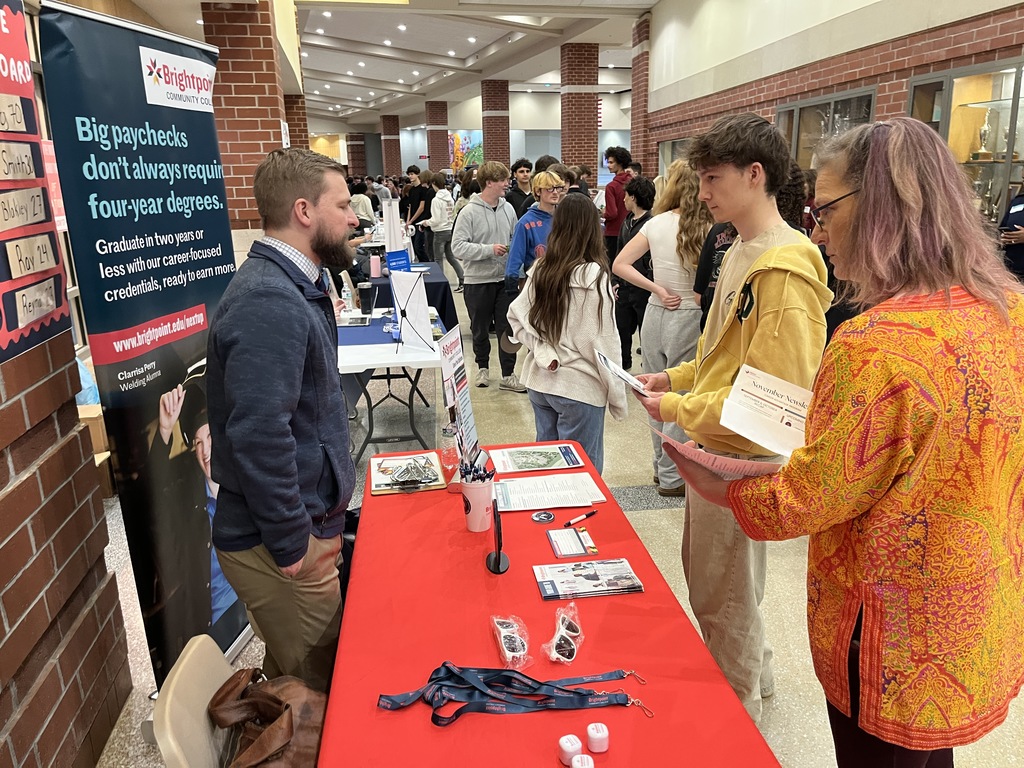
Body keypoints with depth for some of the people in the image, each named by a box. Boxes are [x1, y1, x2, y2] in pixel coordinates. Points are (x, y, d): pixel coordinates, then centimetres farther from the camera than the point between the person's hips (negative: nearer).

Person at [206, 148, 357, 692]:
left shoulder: (291, 285, 10)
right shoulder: (269, 303, -24)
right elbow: (258, 435, -29)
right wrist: (292, 543, -20)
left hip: (309, 517, 9)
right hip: (280, 543, -9)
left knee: (293, 670, 24)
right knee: (316, 688, 6)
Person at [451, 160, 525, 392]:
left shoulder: (508, 208, 2)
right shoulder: (469, 212, -11)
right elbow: (458, 247, -16)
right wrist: (489, 250, -21)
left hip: (505, 279, 3)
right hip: (478, 280, -3)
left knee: (507, 328, 5)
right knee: (480, 329, 13)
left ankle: (508, 375, 13)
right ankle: (482, 367, 34)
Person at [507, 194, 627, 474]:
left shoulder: (540, 270, 1)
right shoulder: (593, 275, -15)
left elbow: (516, 317, 4)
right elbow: (602, 340, -13)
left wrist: (543, 352, -3)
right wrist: (617, 396, -5)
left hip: (539, 381, 6)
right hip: (579, 387, -6)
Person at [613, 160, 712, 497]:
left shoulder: (656, 223, -1)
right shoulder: (707, 229, -12)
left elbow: (620, 264, -2)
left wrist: (657, 289, -4)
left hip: (655, 315, 4)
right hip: (689, 320, -4)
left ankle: (662, 465, 33)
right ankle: (671, 477, 18)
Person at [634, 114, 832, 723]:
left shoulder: (784, 271, -24)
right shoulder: (741, 253, 7)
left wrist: (677, 410, -18)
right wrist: (677, 377, 6)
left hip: (742, 458, -9)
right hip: (713, 449, 9)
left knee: (722, 598, 10)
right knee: (709, 578, 25)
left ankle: (740, 708, 35)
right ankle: (754, 674, 48)